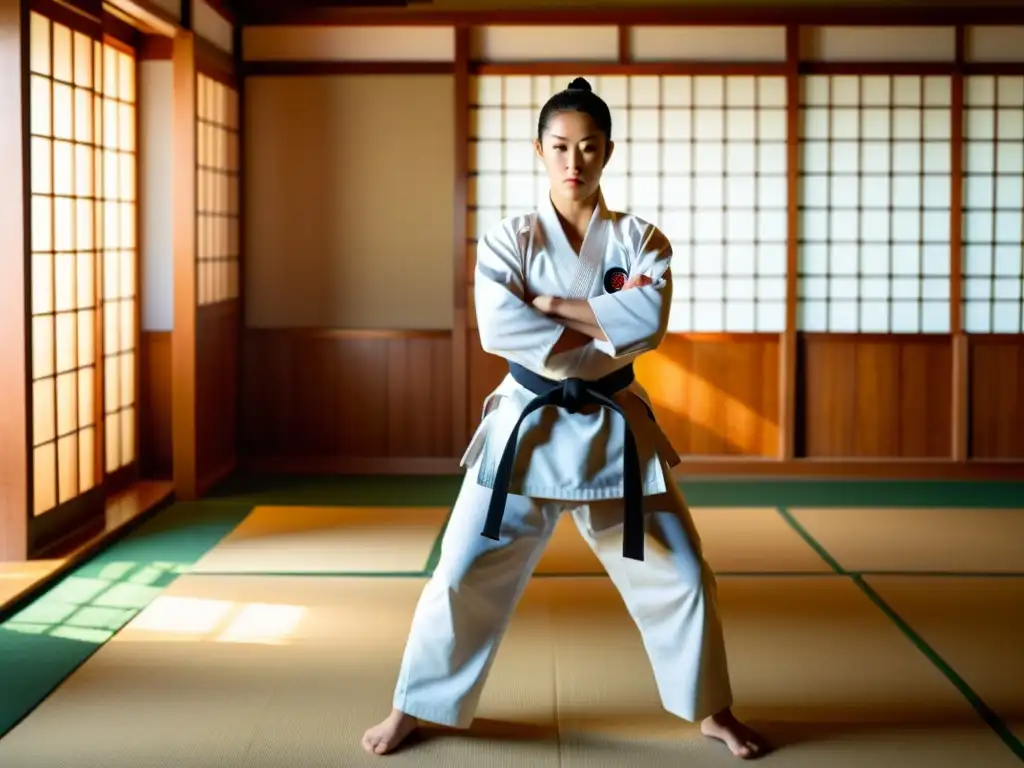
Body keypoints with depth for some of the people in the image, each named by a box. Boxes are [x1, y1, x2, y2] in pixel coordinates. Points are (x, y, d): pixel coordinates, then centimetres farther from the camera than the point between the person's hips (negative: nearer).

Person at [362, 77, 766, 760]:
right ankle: (415, 707, 19)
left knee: (680, 572, 5)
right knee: (465, 572, 0)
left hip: (613, 430, 2)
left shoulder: (640, 240, 0)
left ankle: (711, 709, 26)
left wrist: (550, 305, -19)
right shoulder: (508, 241, -3)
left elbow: (648, 320, -18)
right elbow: (502, 329, -20)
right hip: (528, 426, -1)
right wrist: (599, 349, -19)